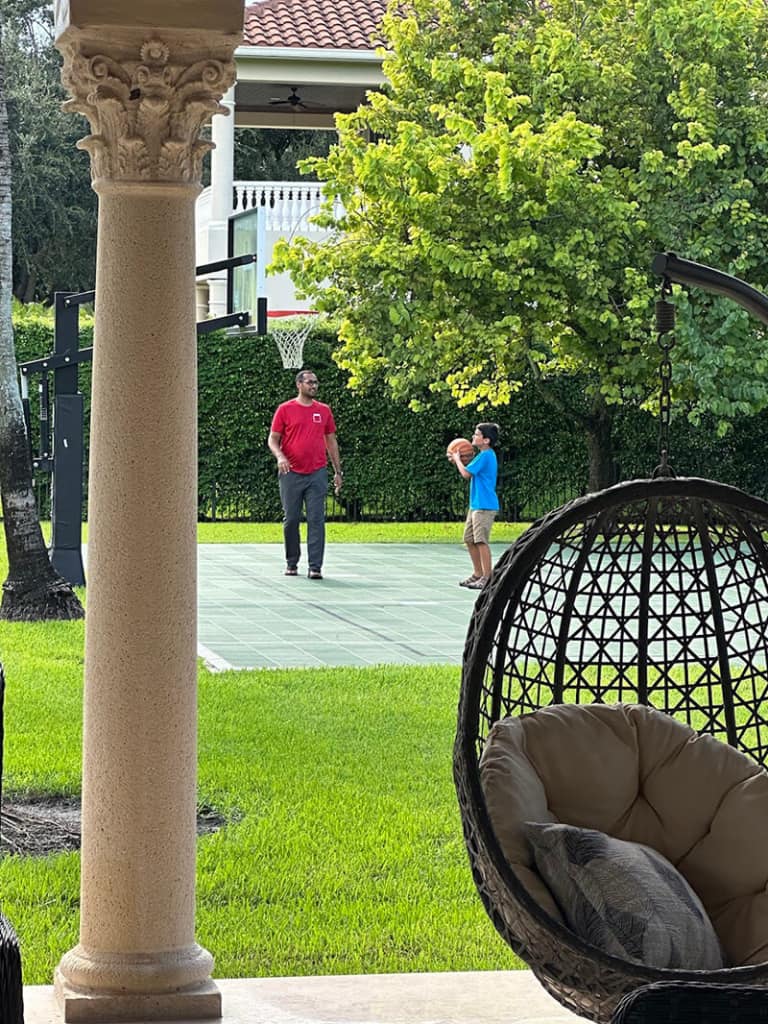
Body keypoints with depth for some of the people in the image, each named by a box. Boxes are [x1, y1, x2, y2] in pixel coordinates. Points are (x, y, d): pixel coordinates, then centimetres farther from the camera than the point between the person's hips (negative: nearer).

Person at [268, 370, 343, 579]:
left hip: (317, 474, 1)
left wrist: (338, 471, 12)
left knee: (317, 520, -5)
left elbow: (331, 441, 16)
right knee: (291, 519, 5)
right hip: (291, 474, -1)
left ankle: (315, 567, -6)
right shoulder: (285, 409, 2)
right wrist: (280, 456, -17)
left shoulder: (324, 411, 10)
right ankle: (291, 563, 20)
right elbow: (273, 439, 3)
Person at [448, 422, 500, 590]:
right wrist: (458, 462, 10)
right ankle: (477, 574, 22)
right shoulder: (485, 455, 16)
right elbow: (471, 474, 21)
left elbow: (466, 474, -16)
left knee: (481, 540, -10)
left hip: (484, 506, -10)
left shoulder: (485, 455, -15)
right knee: (469, 539, 14)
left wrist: (457, 459, -1)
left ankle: (487, 578, -6)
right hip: (476, 504, 10)